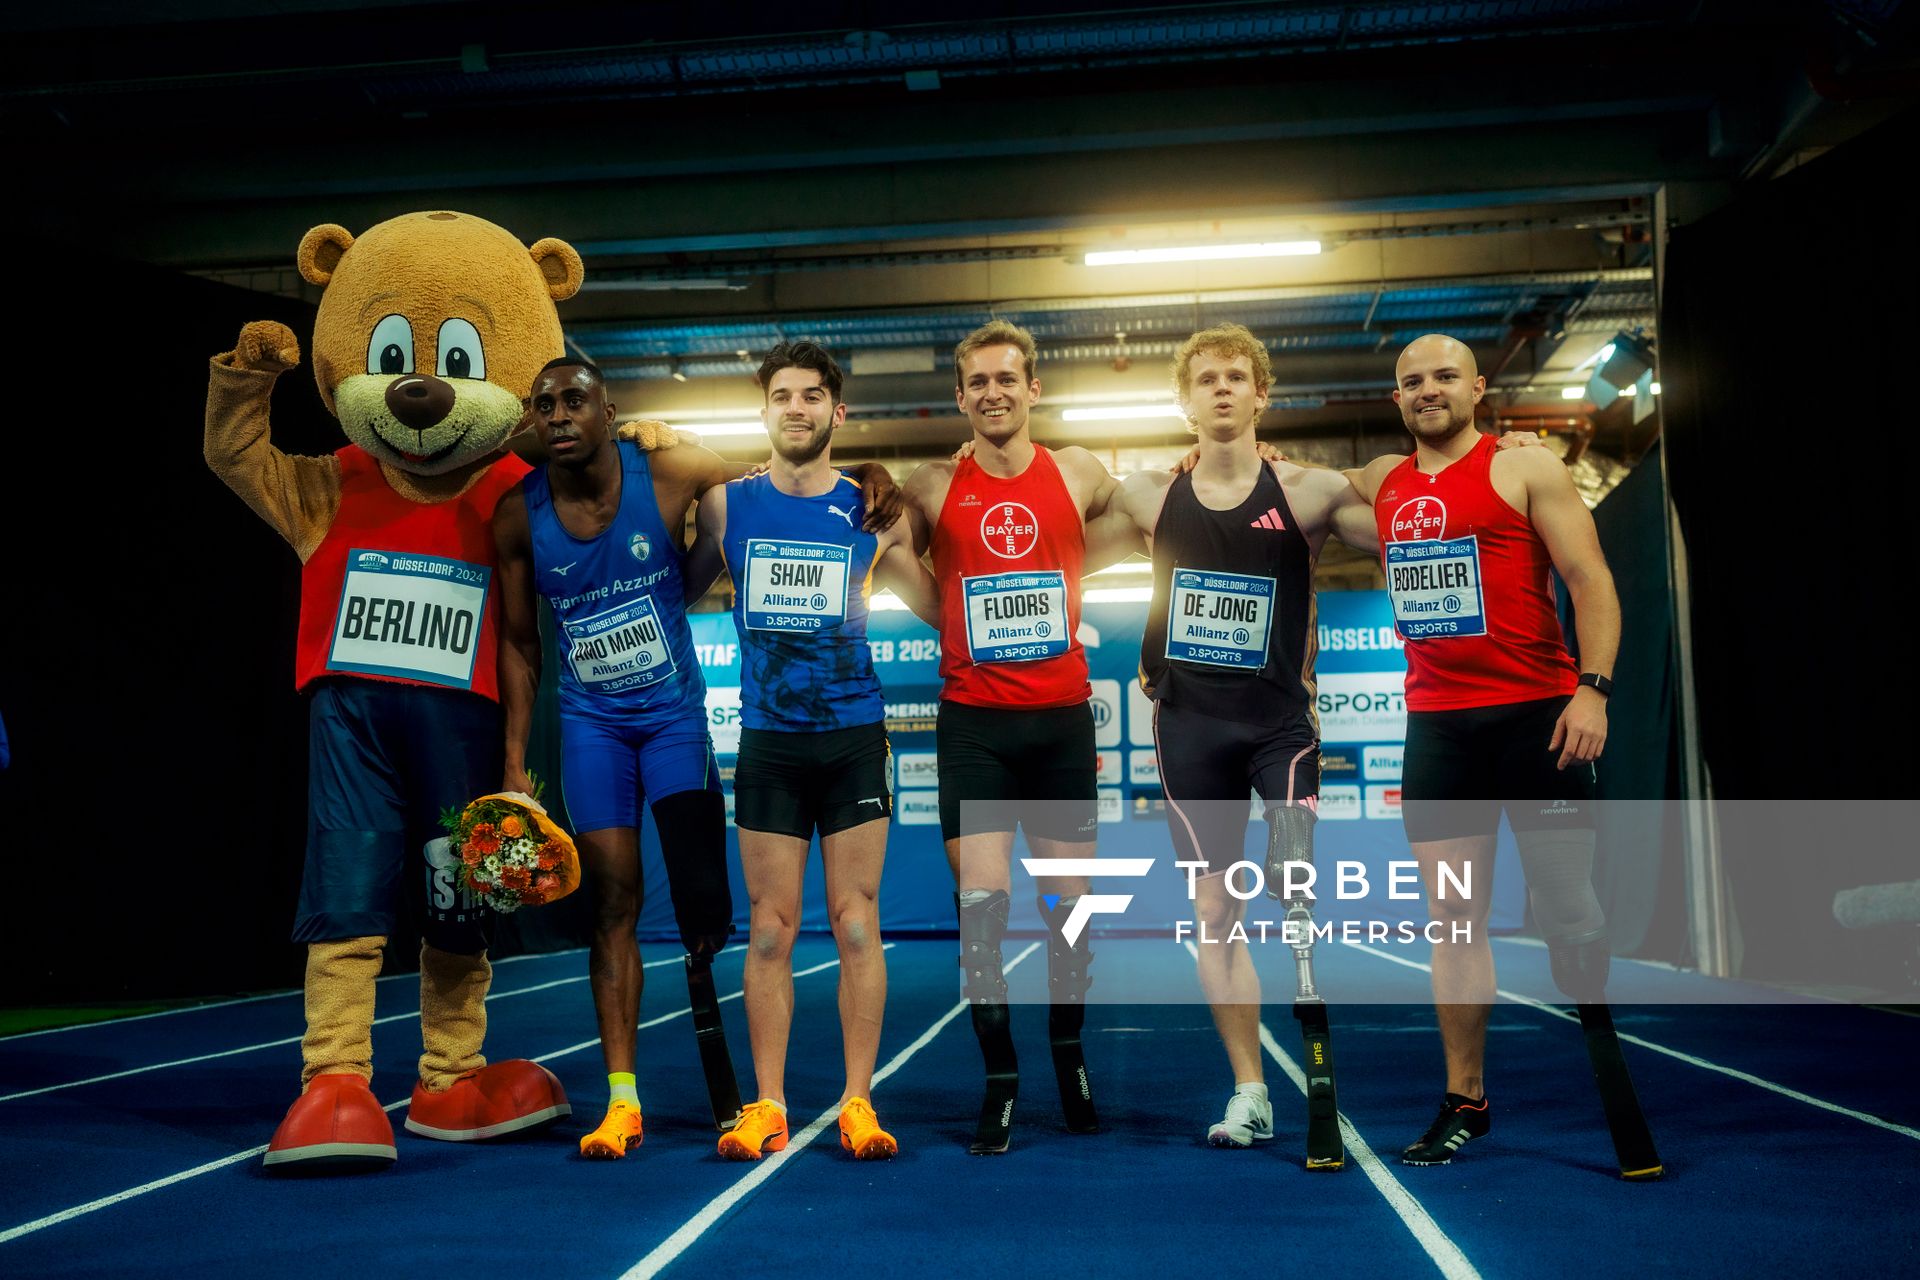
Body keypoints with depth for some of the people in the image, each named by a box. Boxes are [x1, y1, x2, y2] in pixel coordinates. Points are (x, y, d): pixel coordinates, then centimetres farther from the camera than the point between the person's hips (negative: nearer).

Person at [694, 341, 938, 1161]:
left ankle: (857, 1104, 9)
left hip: (853, 736, 0)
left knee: (856, 924, 0)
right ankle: (767, 1107, 10)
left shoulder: (870, 508, 4)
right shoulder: (725, 503, 5)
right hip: (767, 739, 0)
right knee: (770, 929, 2)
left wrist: (895, 539, -11)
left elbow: (935, 611, 3)